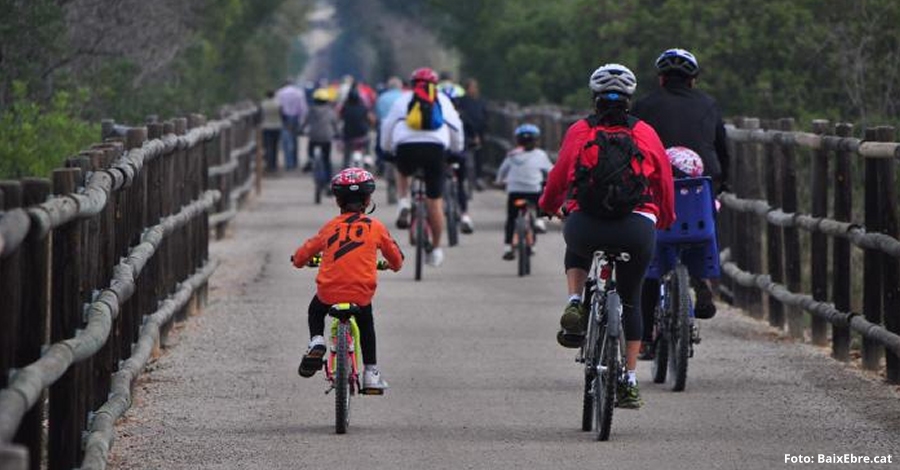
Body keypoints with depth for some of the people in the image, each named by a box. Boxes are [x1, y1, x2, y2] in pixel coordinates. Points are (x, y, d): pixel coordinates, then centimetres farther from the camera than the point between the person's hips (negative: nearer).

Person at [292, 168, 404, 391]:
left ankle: (316, 341, 9)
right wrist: (394, 266, 41)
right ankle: (371, 373, 24)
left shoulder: (330, 227, 6)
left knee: (316, 311, 33)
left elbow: (302, 255, 14)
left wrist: (298, 261, 38)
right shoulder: (375, 227, 4)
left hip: (328, 292, 0)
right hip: (361, 294, 0)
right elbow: (395, 257, 17)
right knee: (366, 326, 28)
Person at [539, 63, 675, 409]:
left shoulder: (579, 131, 6)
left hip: (586, 224, -1)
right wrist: (666, 218, 33)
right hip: (637, 230, 1)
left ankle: (575, 303, 10)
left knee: (576, 251, 37)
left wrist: (549, 205, 30)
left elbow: (559, 176, 9)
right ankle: (629, 381, 18)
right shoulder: (645, 133, 9)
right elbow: (665, 181, 14)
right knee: (630, 300, 20)